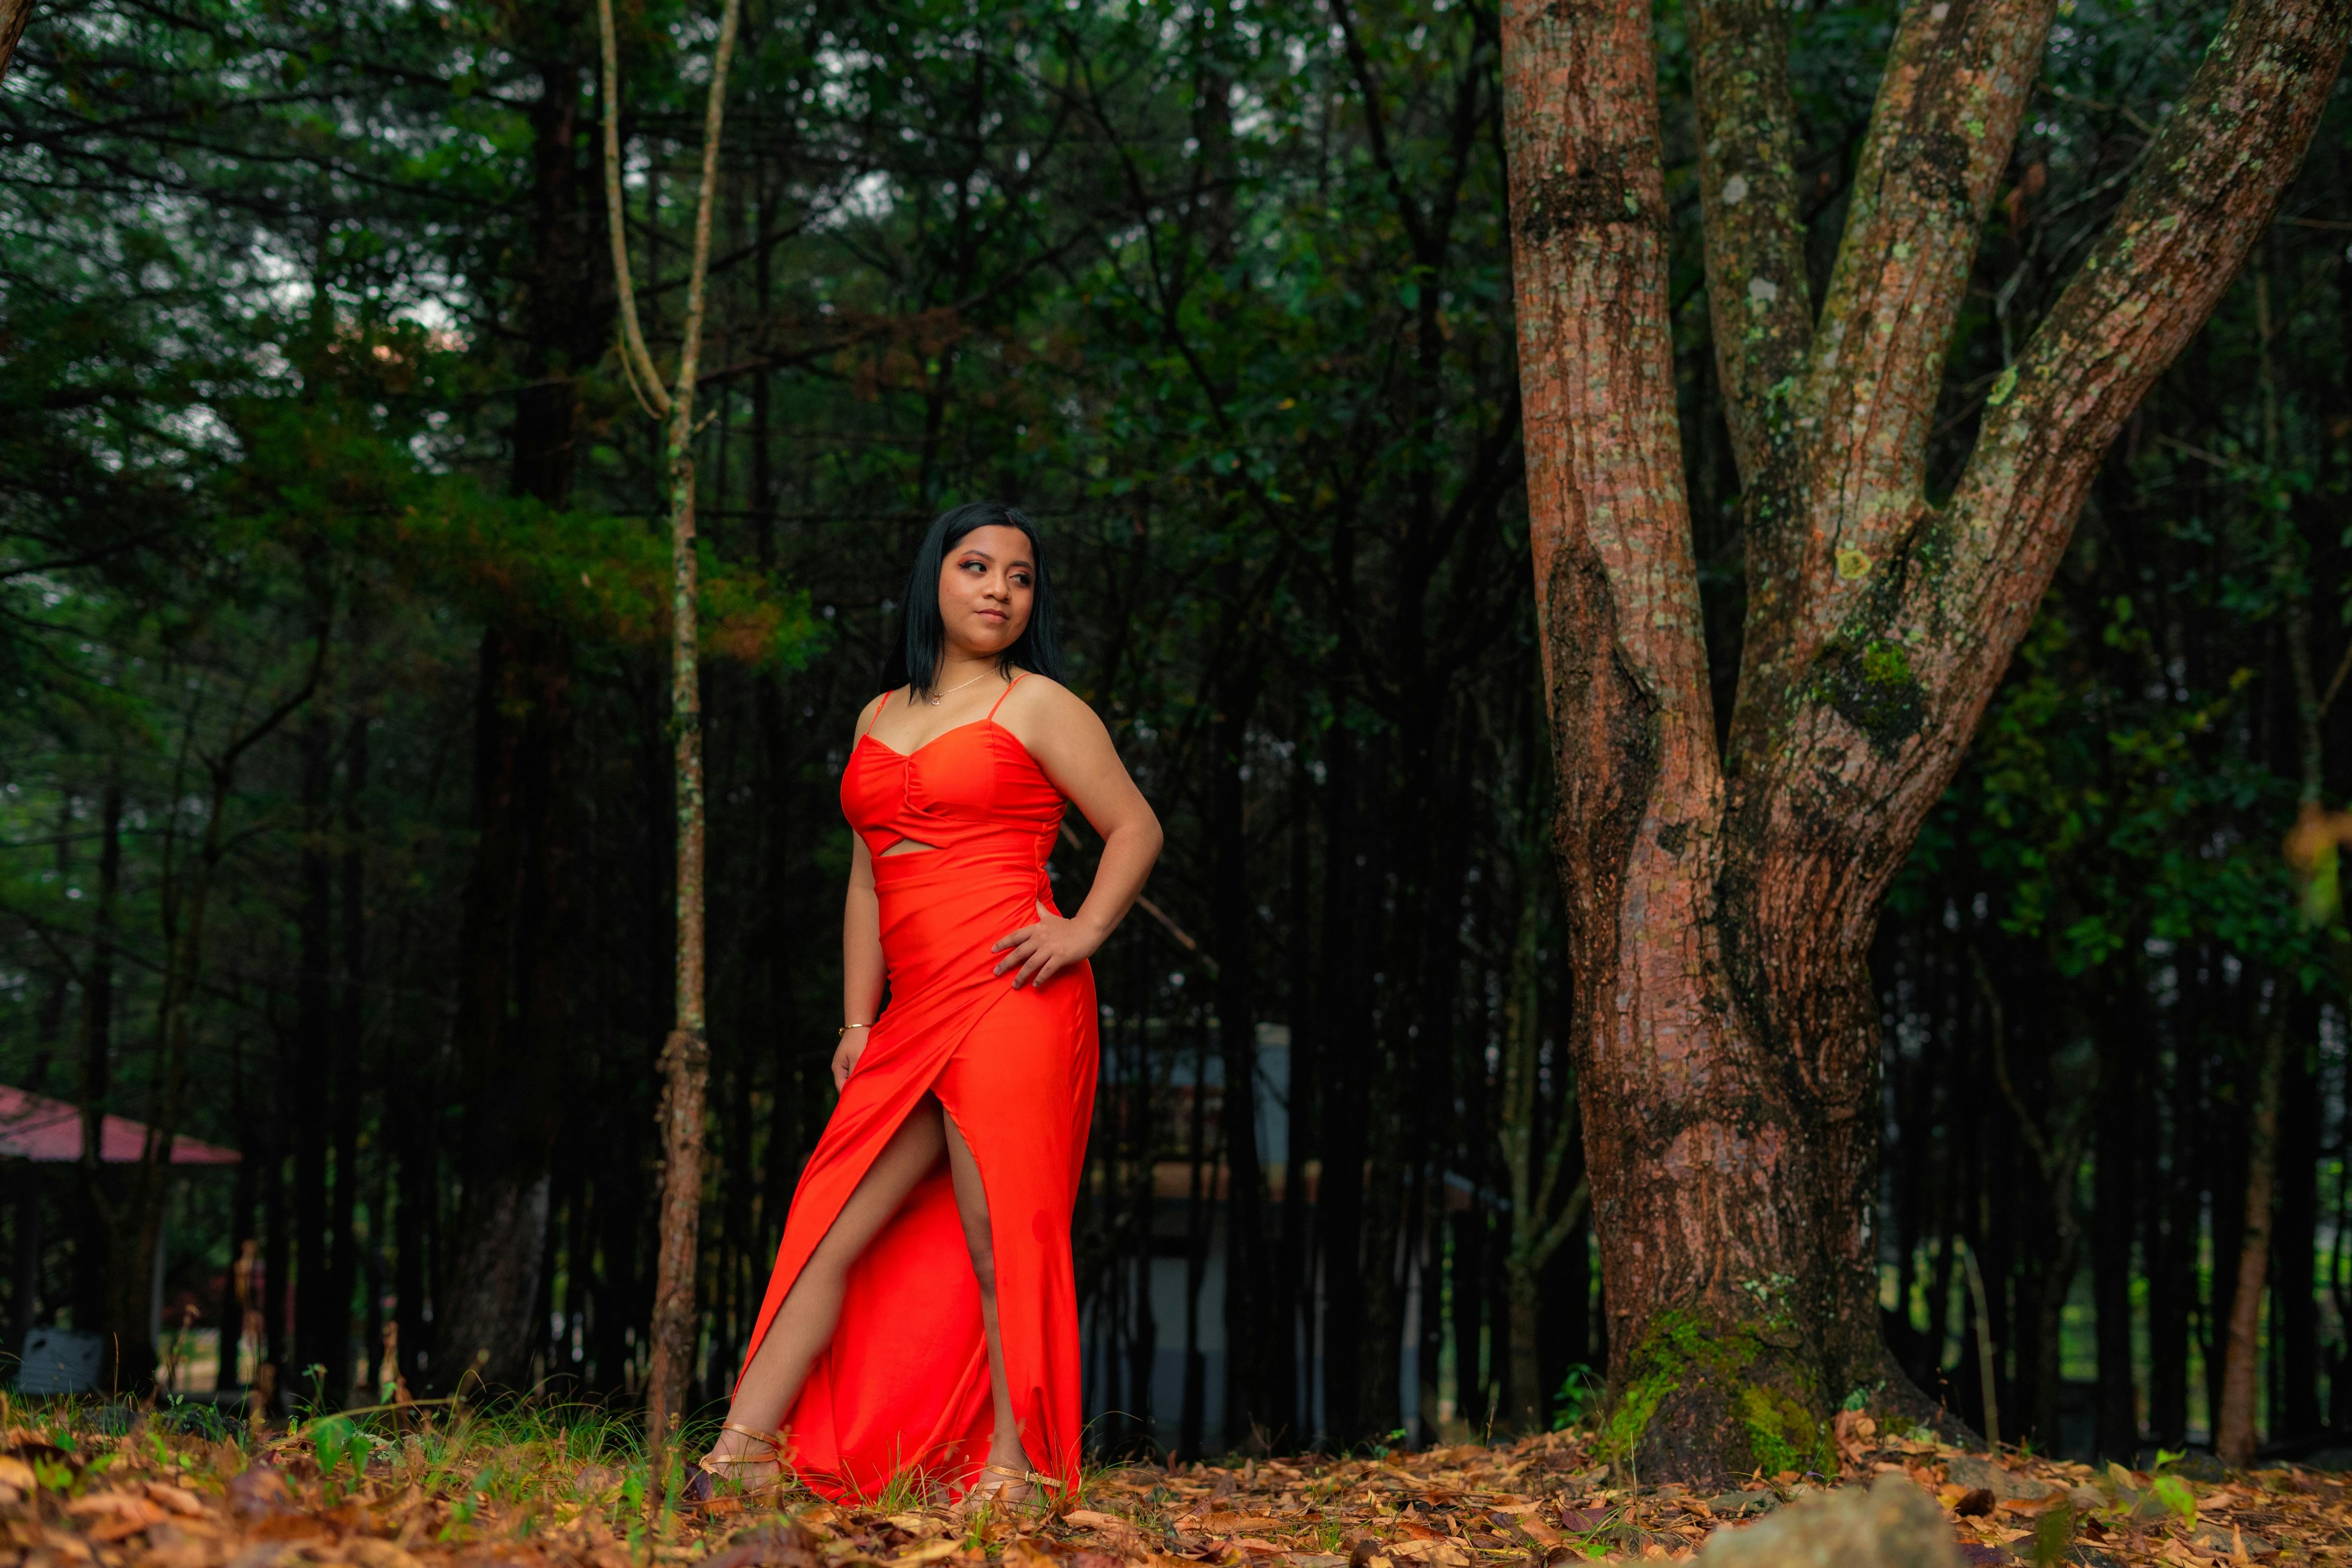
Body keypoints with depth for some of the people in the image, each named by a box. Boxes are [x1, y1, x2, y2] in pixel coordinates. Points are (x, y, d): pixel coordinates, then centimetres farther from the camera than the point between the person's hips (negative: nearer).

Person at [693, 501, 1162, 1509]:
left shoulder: (1037, 705, 4)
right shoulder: (881, 718, 20)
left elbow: (1136, 828, 4)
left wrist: (1083, 933, -9)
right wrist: (857, 1022, 14)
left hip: (1008, 1000, -6)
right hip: (916, 1017, 6)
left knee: (999, 1241, -7)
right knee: (829, 1231, 0)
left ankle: (1012, 1472, -1)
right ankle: (740, 1456, -1)